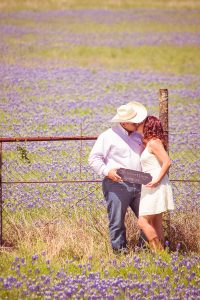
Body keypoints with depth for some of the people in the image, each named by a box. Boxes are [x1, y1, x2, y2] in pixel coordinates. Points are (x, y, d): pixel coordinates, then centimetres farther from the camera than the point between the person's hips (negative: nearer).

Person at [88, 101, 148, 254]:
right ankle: (119, 246, 7)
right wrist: (107, 171, -18)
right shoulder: (108, 136, -4)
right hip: (117, 184, -6)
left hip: (137, 184, 6)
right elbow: (94, 158, -4)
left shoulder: (137, 136, 16)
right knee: (117, 219, -3)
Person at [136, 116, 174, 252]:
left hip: (156, 187, -10)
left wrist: (157, 180, -21)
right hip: (153, 189, 10)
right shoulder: (148, 143, 16)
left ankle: (158, 252, -10)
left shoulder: (154, 143, -12)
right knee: (156, 223, 9)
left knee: (143, 221, -11)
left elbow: (167, 162, -20)